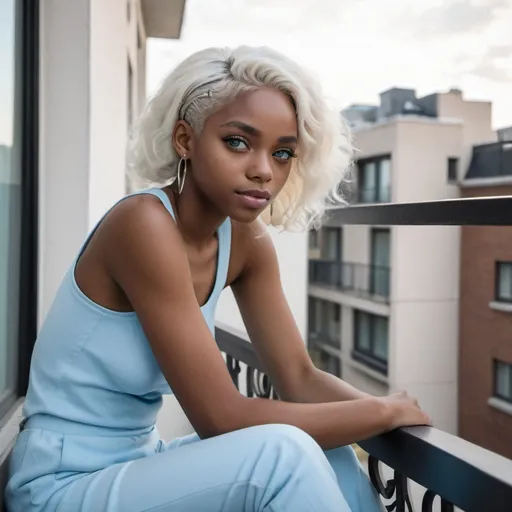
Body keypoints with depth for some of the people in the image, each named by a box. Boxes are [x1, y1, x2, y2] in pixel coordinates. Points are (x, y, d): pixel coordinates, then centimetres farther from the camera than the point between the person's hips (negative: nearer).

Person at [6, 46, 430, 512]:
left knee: (329, 460, -13)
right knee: (283, 455, -26)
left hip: (138, 465, 7)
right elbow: (222, 417, -27)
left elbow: (300, 379, 0)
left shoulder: (245, 240, -1)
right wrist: (384, 411, -17)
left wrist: (392, 409, -19)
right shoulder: (144, 223, -25)